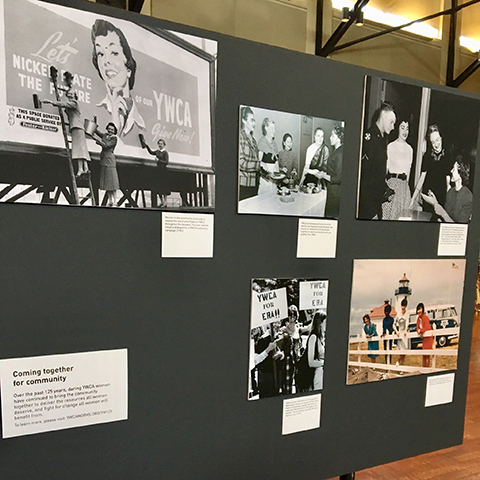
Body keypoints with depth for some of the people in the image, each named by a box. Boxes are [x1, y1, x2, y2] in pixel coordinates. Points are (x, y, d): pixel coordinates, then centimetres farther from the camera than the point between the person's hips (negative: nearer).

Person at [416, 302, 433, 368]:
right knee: (424, 354, 13)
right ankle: (424, 366, 20)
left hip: (428, 337, -8)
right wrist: (419, 333, -12)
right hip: (423, 338, 8)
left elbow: (427, 328, -26)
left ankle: (427, 366, 2)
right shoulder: (418, 318, 5)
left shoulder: (425, 317, -19)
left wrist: (420, 330, -16)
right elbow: (418, 327, 6)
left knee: (427, 354, -4)